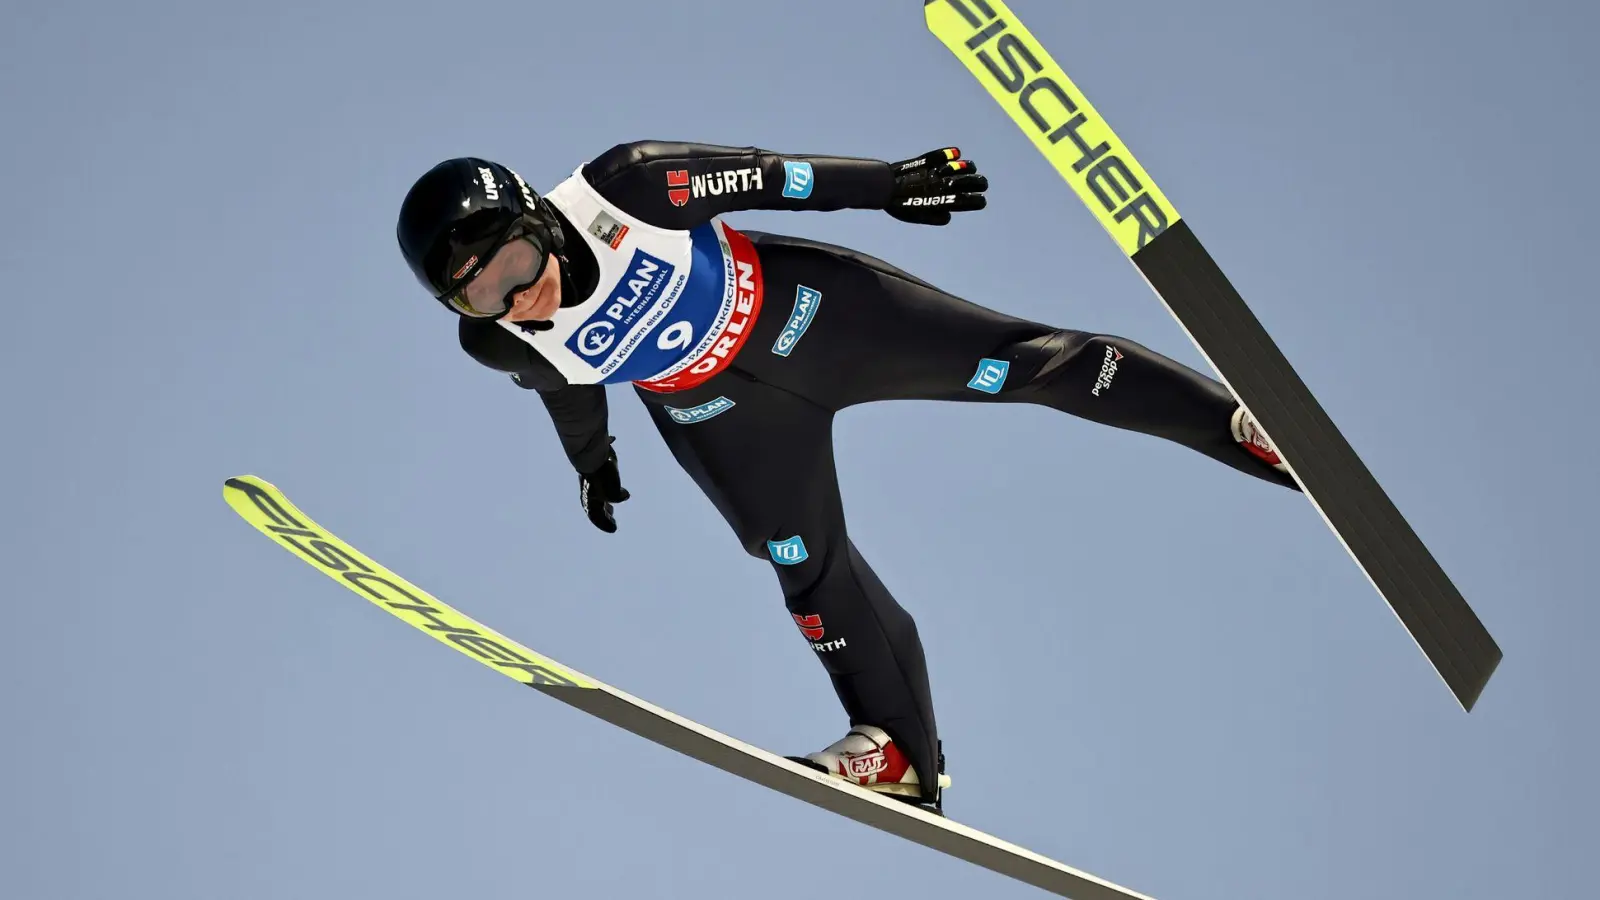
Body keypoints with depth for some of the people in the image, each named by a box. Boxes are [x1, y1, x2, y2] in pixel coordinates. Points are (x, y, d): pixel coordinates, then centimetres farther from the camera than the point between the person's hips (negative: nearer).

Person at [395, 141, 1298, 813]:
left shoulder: (622, 188, -35)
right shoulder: (502, 345, -23)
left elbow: (762, 177, -21)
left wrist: (887, 183, -16)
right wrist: (592, 459, 19)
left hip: (793, 307, -2)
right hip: (715, 407, 2)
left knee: (1013, 361, -4)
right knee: (809, 567, 4)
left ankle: (1235, 421, 7)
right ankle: (902, 751, 23)